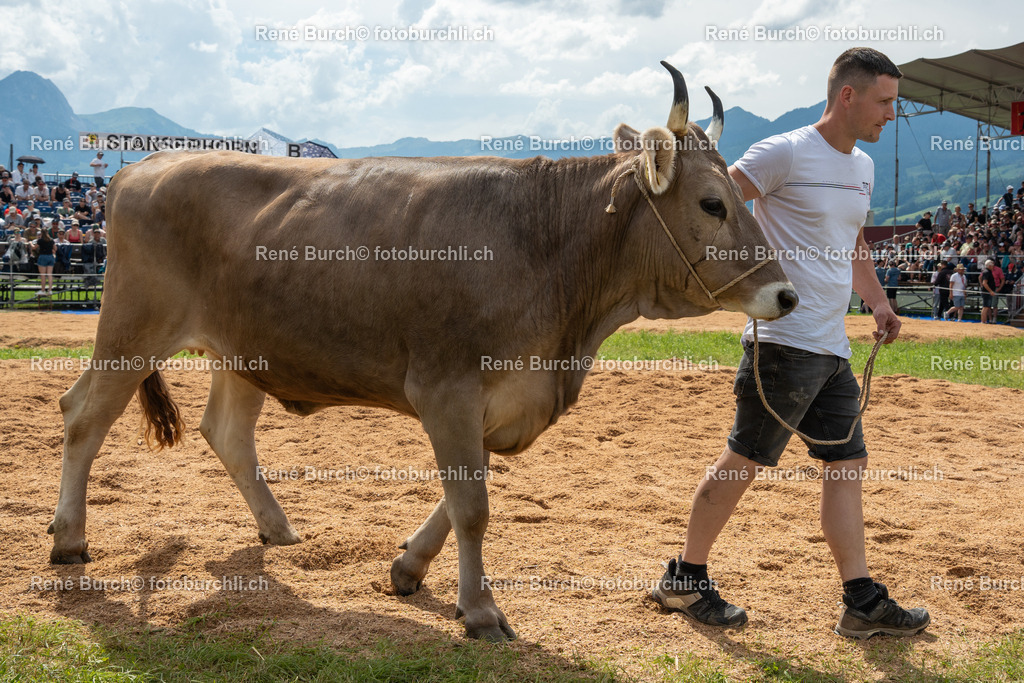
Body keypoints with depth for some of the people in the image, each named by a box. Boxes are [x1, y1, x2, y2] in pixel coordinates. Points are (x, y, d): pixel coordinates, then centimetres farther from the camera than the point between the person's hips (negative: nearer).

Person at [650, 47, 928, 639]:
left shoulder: (863, 167, 17)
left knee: (848, 464, 7)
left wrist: (877, 301, 17)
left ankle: (863, 602, 11)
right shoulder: (785, 154, -10)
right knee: (745, 461, -2)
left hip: (833, 348, 9)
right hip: (785, 340, -9)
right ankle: (685, 579, 12)